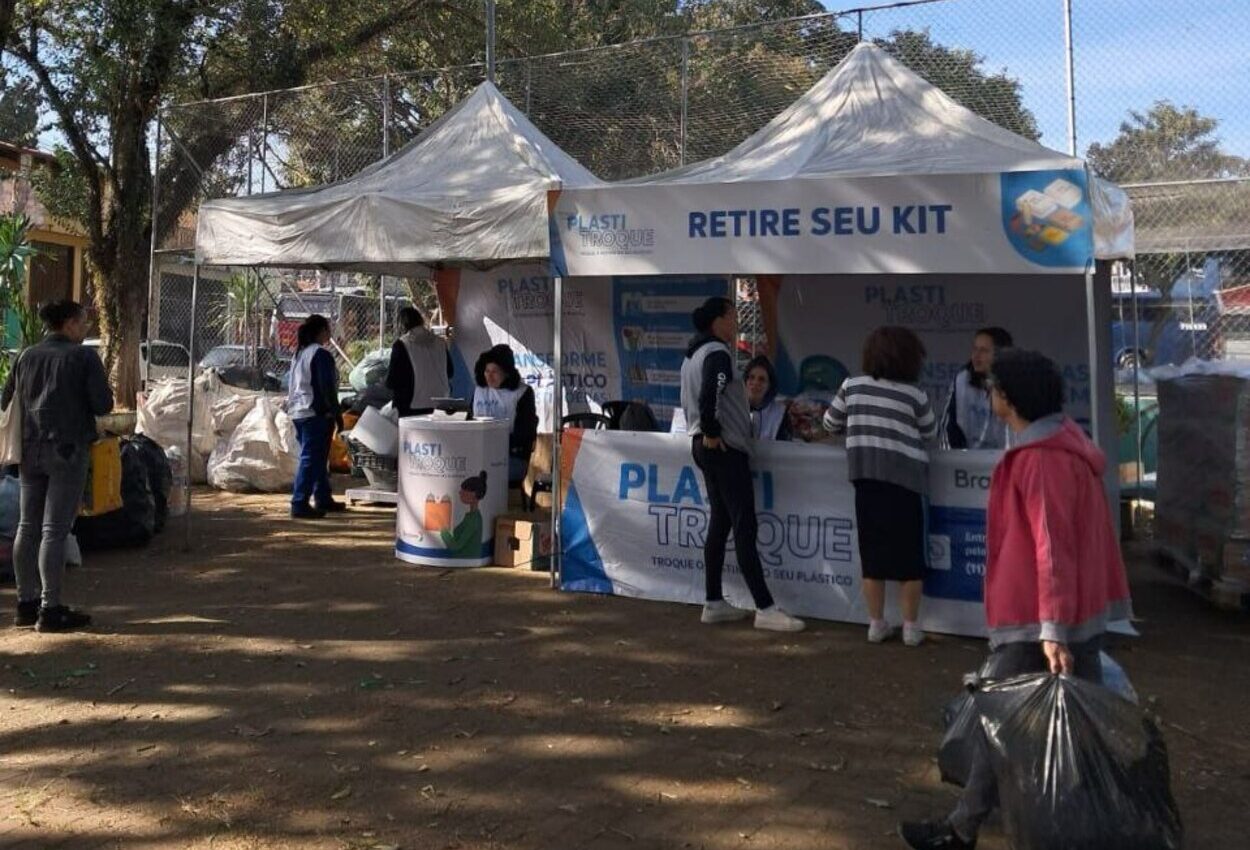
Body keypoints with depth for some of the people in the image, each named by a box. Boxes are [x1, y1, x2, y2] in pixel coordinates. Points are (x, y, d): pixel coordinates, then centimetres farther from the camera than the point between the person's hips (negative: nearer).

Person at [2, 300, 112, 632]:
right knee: (54, 530, -5)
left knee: (27, 527, 12)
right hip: (68, 449, -6)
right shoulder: (84, 357, -7)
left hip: (30, 449, 6)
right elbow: (103, 405, -11)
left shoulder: (27, 356, 9)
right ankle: (50, 610, -2)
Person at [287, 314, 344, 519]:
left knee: (317, 458, 17)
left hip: (298, 412, 10)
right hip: (316, 413, -10)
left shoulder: (300, 353, 15)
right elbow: (327, 388, -17)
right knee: (311, 459, -9)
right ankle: (299, 504, -11)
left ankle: (323, 499, 26)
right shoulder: (321, 354, -13)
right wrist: (337, 415, -12)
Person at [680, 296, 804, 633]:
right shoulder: (718, 353, -14)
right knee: (745, 527, -9)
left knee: (719, 523, 13)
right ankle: (765, 608, -8)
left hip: (705, 447, 10)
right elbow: (709, 395, -28)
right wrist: (712, 432, -17)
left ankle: (714, 603, 16)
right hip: (725, 449, -10)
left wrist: (704, 433, 15)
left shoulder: (693, 355, 16)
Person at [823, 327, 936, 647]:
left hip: (866, 478, 3)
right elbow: (930, 432, 9)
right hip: (904, 479, -3)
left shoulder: (852, 387, 1)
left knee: (873, 553, 9)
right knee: (910, 556, 7)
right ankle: (911, 627, 12)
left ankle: (876, 624, 15)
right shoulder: (914, 395, -6)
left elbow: (830, 424, 12)